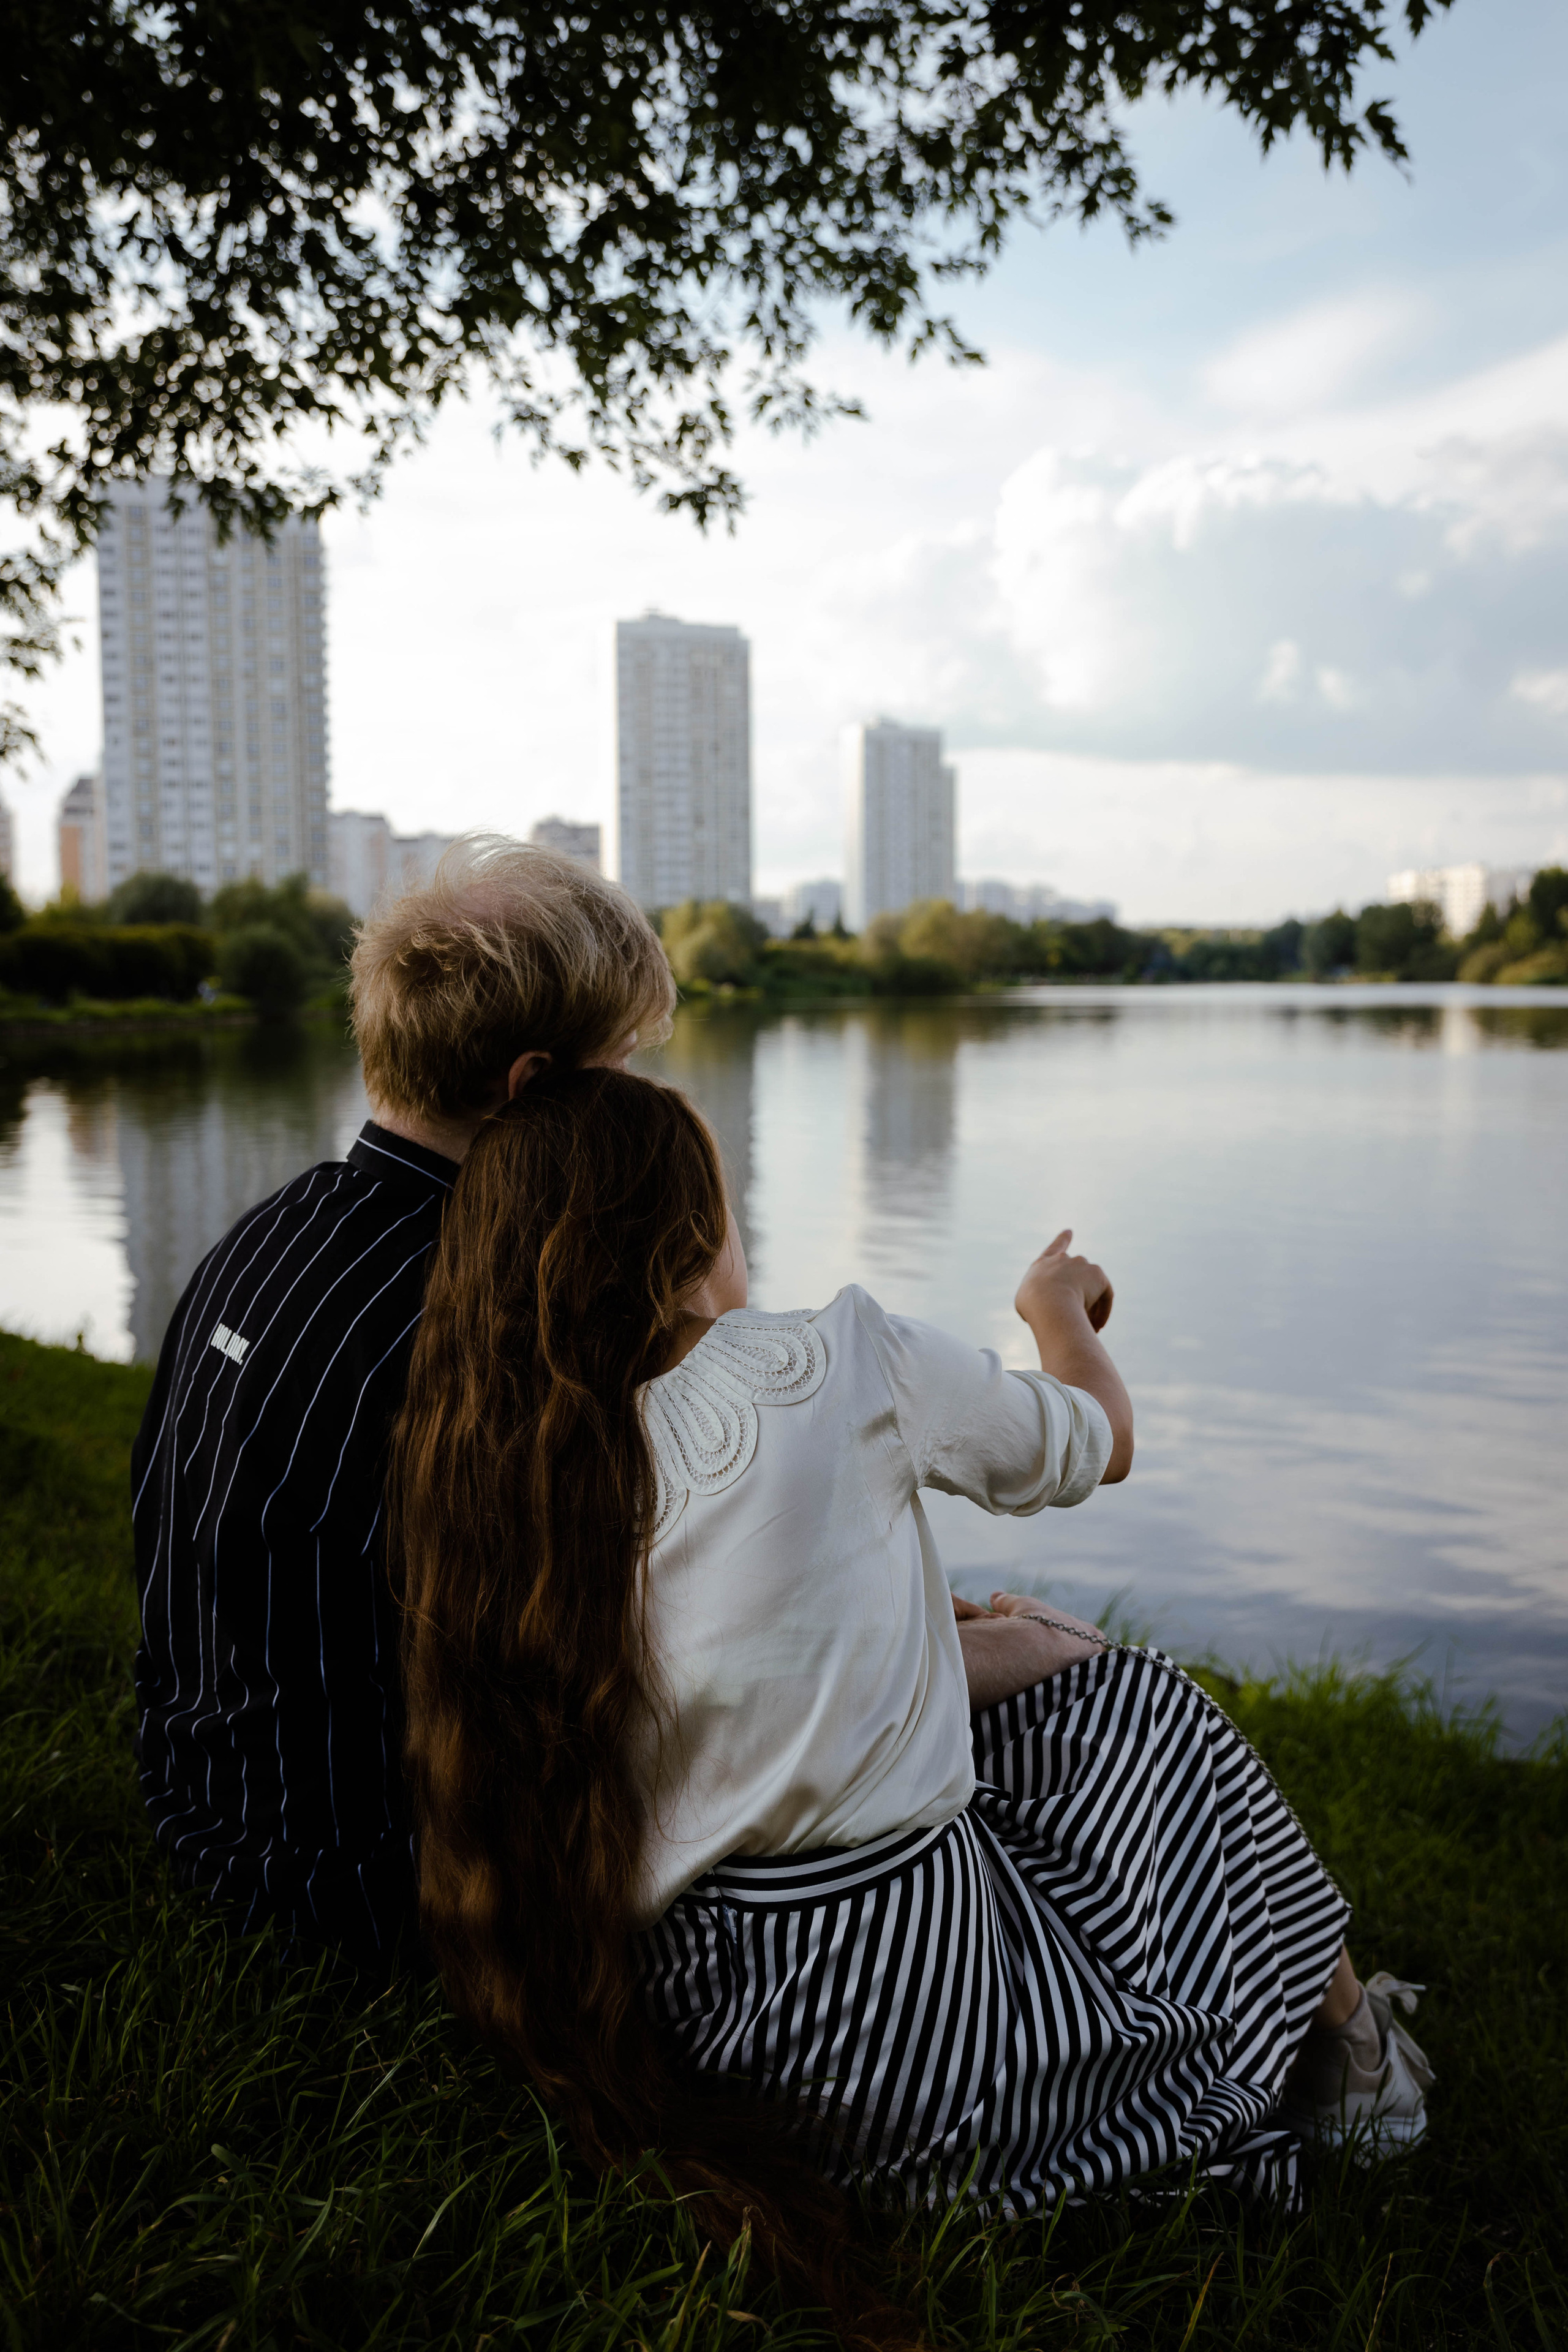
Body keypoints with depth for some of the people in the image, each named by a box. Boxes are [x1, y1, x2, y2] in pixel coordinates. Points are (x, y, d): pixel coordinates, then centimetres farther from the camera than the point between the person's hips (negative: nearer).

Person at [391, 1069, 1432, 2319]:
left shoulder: (476, 1470, 0)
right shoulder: (838, 1363, -15)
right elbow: (1102, 1442, 4)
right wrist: (1060, 1308, 25)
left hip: (679, 2014, 6)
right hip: (922, 2033, -6)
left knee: (1038, 1653, 24)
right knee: (1137, 1701, 20)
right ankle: (1345, 2037, 40)